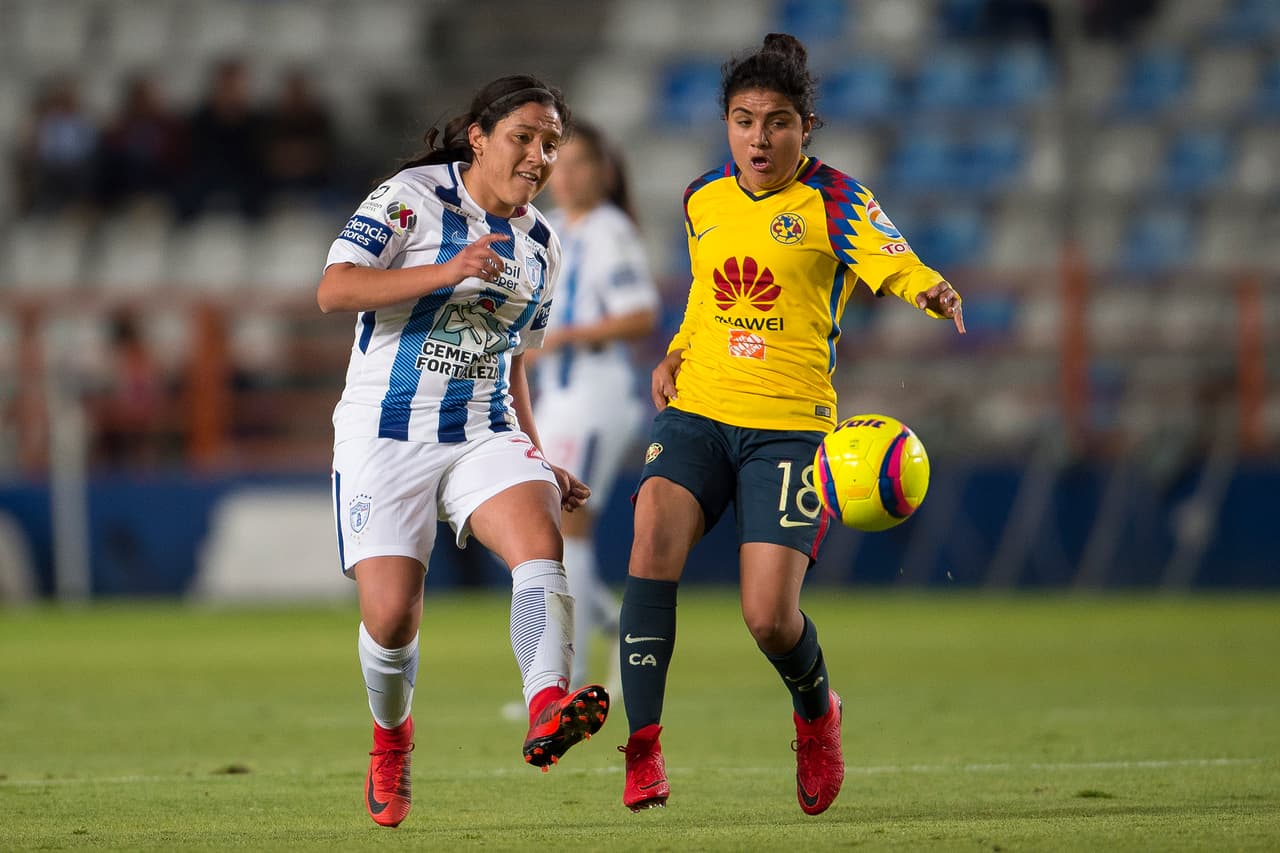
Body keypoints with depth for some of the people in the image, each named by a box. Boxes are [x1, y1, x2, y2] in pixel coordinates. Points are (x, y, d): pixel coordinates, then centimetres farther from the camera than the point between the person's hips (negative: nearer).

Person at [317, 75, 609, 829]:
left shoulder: (542, 244, 14)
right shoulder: (413, 197, -5)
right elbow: (334, 289, -16)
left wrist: (539, 462, 17)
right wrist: (447, 272, -25)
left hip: (484, 436, 4)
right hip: (385, 440, -4)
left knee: (541, 540, -28)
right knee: (391, 619, -10)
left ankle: (547, 712, -48)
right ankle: (391, 736, 23)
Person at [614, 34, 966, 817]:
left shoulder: (834, 200, -5)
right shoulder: (701, 201, 10)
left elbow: (891, 262, -22)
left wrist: (932, 291, -44)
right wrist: (677, 354, 11)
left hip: (789, 424, -4)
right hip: (698, 410, 4)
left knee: (770, 617, -11)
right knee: (654, 544, -24)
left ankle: (816, 712, 26)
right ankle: (643, 750, -19)